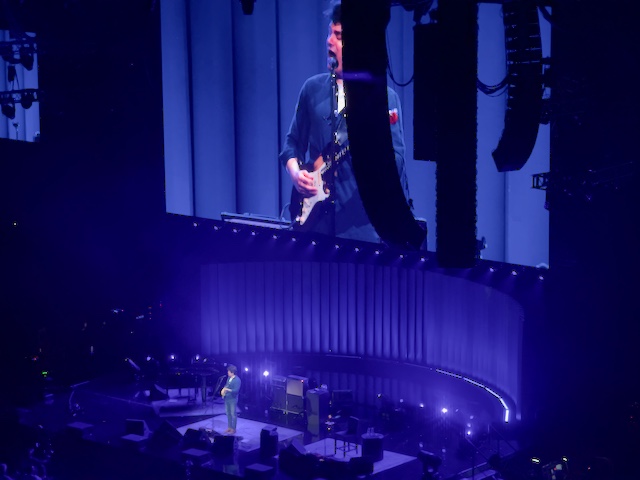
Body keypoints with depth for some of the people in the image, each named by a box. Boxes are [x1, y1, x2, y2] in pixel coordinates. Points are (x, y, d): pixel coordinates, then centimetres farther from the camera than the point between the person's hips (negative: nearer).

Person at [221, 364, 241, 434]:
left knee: (233, 414, 0)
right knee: (228, 413, 14)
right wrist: (223, 390, -1)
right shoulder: (229, 377, 7)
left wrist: (228, 390, -31)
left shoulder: (237, 380, -17)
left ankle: (233, 429, 7)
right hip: (227, 398, 8)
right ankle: (229, 427, 25)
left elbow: (236, 390, -23)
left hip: (233, 399, -8)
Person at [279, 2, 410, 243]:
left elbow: (396, 162, -6)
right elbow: (293, 141, 15)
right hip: (316, 214, 3)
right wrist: (295, 173, -3)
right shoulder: (313, 88, 9)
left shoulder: (384, 97, -2)